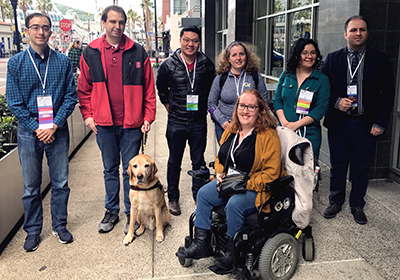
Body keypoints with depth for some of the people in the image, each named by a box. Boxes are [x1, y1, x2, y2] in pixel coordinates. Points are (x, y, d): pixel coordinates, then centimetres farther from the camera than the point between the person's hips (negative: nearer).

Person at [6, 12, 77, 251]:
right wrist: (36, 129, -10)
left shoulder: (63, 61, 1)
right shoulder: (16, 63, 0)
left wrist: (54, 125, -11)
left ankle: (60, 225, 27)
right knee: (31, 186, 10)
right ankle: (33, 230, 26)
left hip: (58, 130, 1)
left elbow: (71, 97, -1)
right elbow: (14, 102, -2)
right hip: (29, 131, 0)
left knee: (61, 182, 9)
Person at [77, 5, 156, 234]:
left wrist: (148, 117, -5)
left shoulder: (138, 53, -1)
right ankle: (112, 210, 30)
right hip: (104, 123, 2)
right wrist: (87, 115, 1)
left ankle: (131, 213, 22)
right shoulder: (91, 53, 3)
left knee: (131, 170, 7)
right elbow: (84, 88, 9)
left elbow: (149, 89, 0)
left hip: (131, 124, -1)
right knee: (110, 169, 15)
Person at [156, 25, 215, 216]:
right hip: (176, 123, -1)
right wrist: (171, 108, 8)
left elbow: (212, 90, 13)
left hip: (199, 122, 1)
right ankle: (173, 198, 25)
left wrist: (203, 108, 10)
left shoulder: (207, 65, -1)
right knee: (174, 162, 10)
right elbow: (161, 90, 10)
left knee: (199, 162, 10)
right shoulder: (168, 65, -4)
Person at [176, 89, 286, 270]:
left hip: (256, 188, -7)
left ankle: (232, 253, -8)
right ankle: (201, 244, -2)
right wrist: (220, 175, -1)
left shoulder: (269, 136, -14)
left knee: (234, 204, -30)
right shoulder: (231, 130, 8)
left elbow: (271, 173, -17)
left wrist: (245, 185, -22)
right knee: (203, 194, -10)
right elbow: (220, 158, 20)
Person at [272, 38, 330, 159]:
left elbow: (321, 108, -5)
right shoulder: (286, 75, 9)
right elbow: (277, 99, 10)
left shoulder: (322, 80, 1)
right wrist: (284, 122, -7)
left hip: (309, 134, -2)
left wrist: (296, 124, -13)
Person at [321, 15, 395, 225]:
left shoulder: (380, 60, 2)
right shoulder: (332, 59, 5)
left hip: (366, 125, 0)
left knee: (361, 168, 9)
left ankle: (357, 205, 27)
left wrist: (380, 123, -6)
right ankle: (336, 202, 28)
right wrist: (336, 101, -13)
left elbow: (388, 94, 1)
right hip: (338, 123, 1)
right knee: (338, 166, 11)